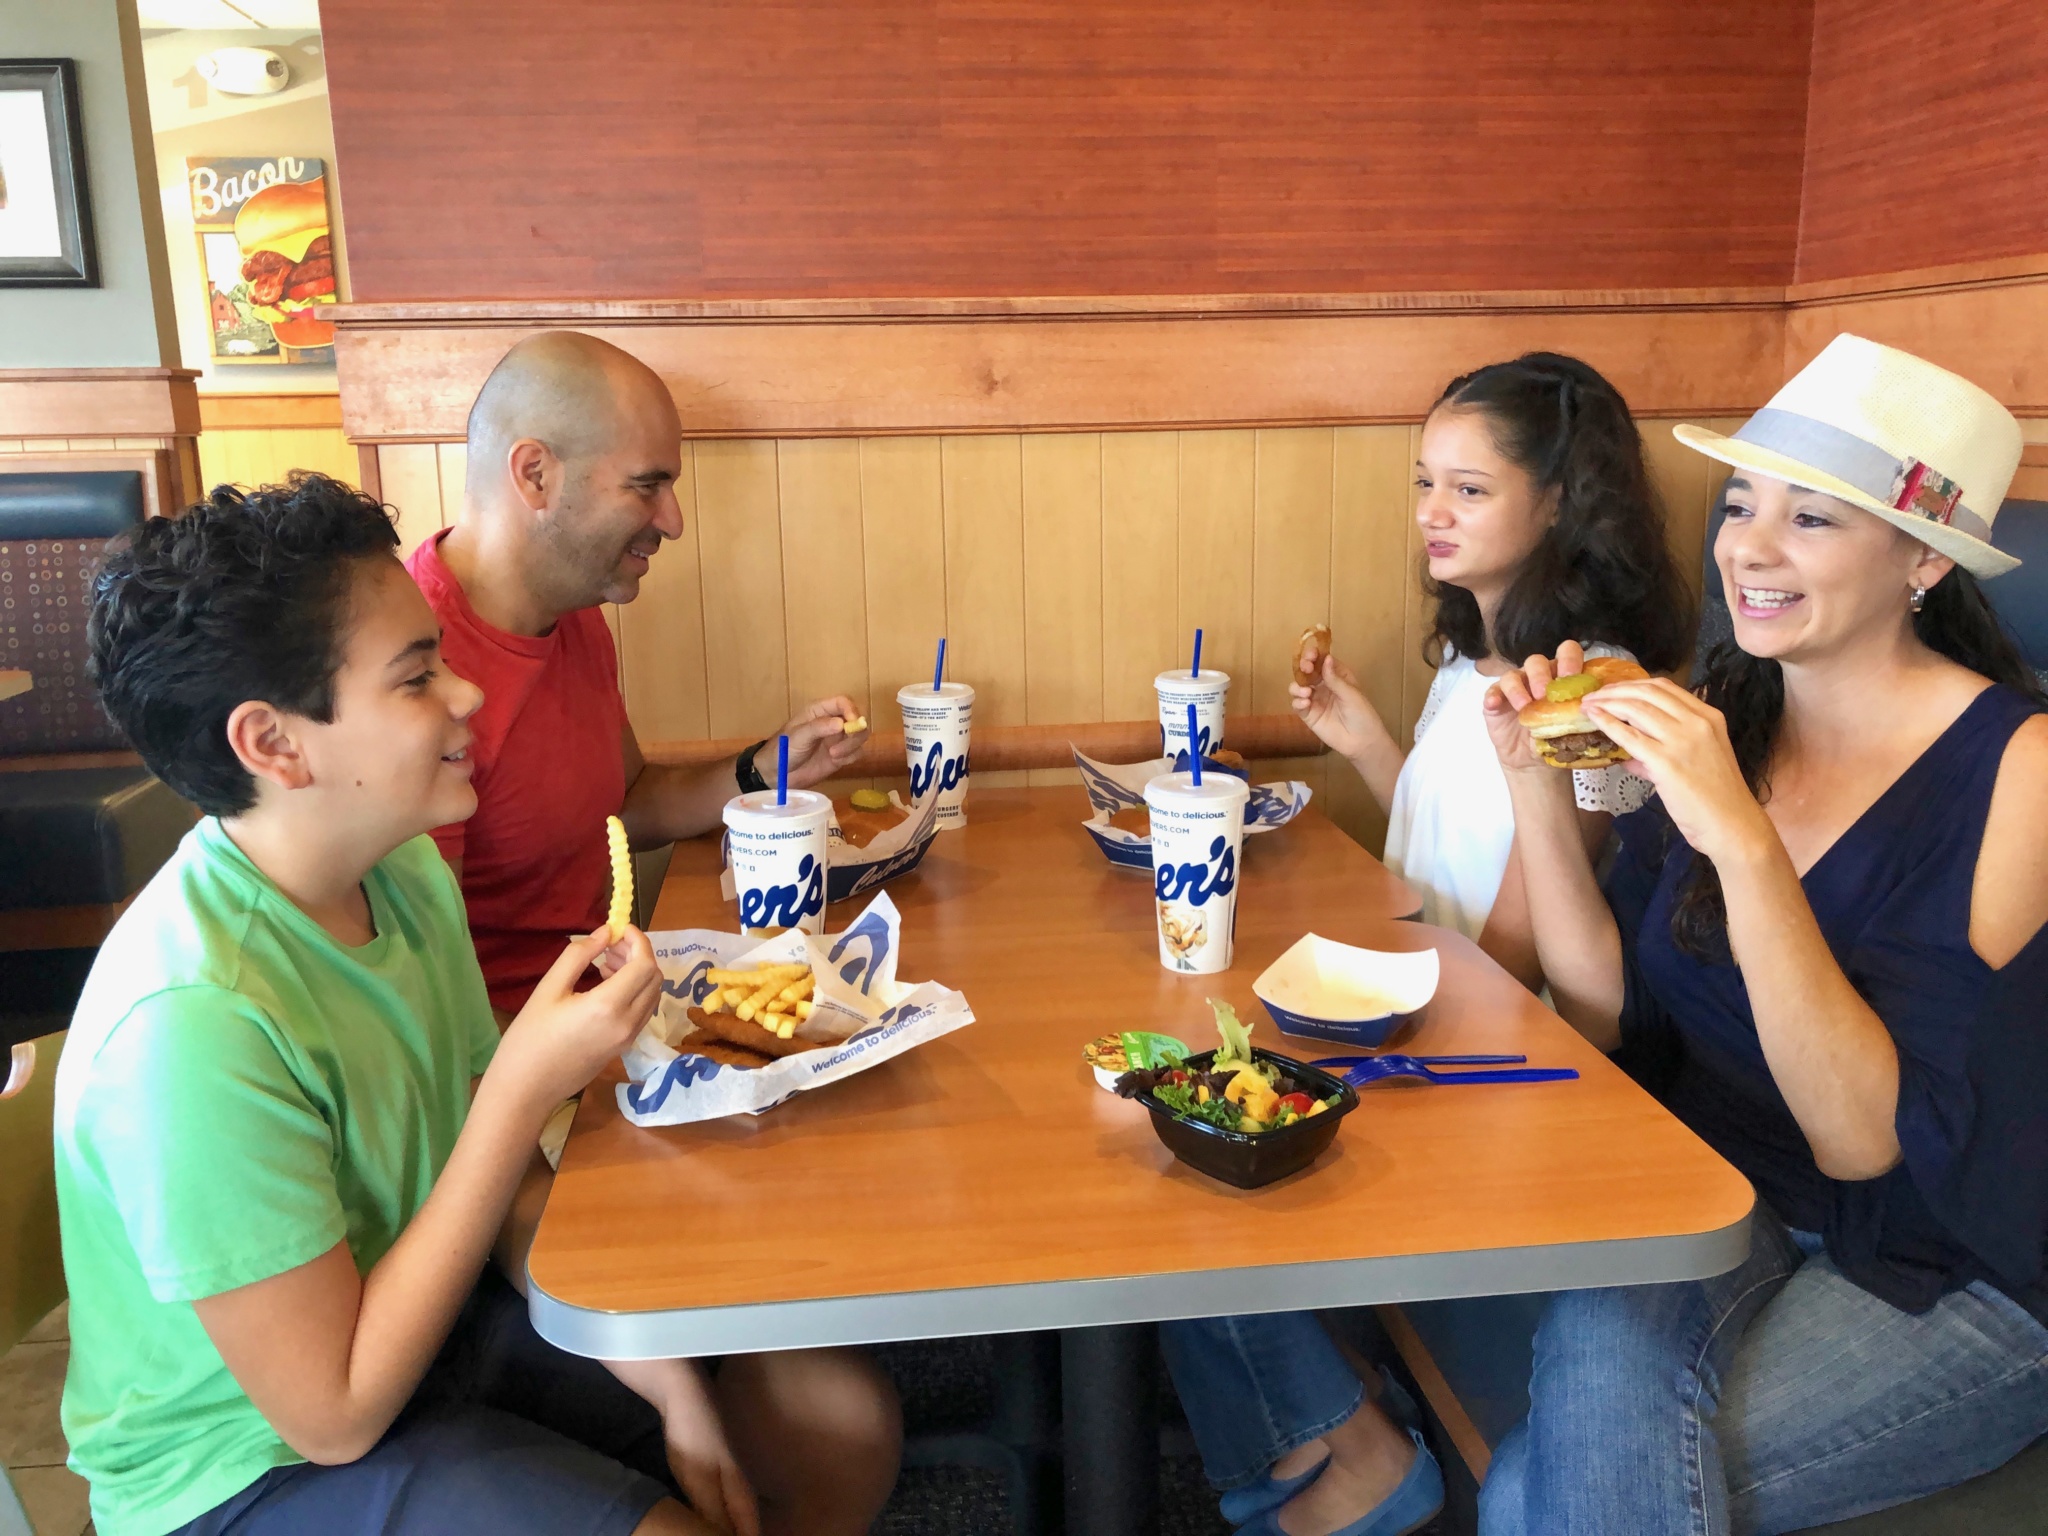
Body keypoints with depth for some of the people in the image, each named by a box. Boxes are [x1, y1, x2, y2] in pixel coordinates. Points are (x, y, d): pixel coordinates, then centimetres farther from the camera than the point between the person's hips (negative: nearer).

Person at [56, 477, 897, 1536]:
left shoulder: (408, 872, -6)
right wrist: (526, 1088, -29)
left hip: (427, 1318, 7)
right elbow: (333, 1414, -24)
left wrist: (657, 1374, -9)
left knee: (848, 1427, 4)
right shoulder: (195, 1021, -31)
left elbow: (501, 1187, 2)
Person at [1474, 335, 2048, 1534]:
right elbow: (1608, 1017, -1)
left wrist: (1743, 845, -32)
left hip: (1950, 1284, -3)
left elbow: (1869, 1141, -23)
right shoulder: (1717, 718, -1)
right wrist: (1538, 784, -12)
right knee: (1599, 1351, -29)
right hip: (1716, 1205, 4)